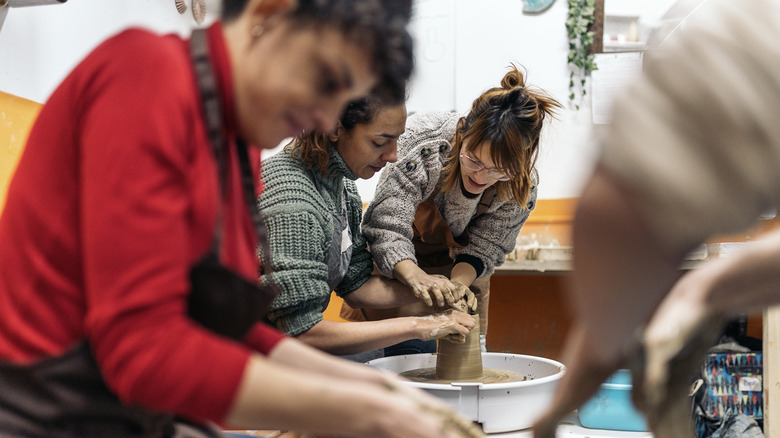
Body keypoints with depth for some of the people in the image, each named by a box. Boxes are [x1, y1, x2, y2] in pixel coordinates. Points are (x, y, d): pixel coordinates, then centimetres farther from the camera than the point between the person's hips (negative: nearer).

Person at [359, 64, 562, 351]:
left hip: (461, 268, 3)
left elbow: (484, 248, -20)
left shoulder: (521, 184, -28)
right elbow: (385, 223, -42)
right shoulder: (425, 147, -39)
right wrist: (415, 276, -60)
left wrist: (459, 282, -41)